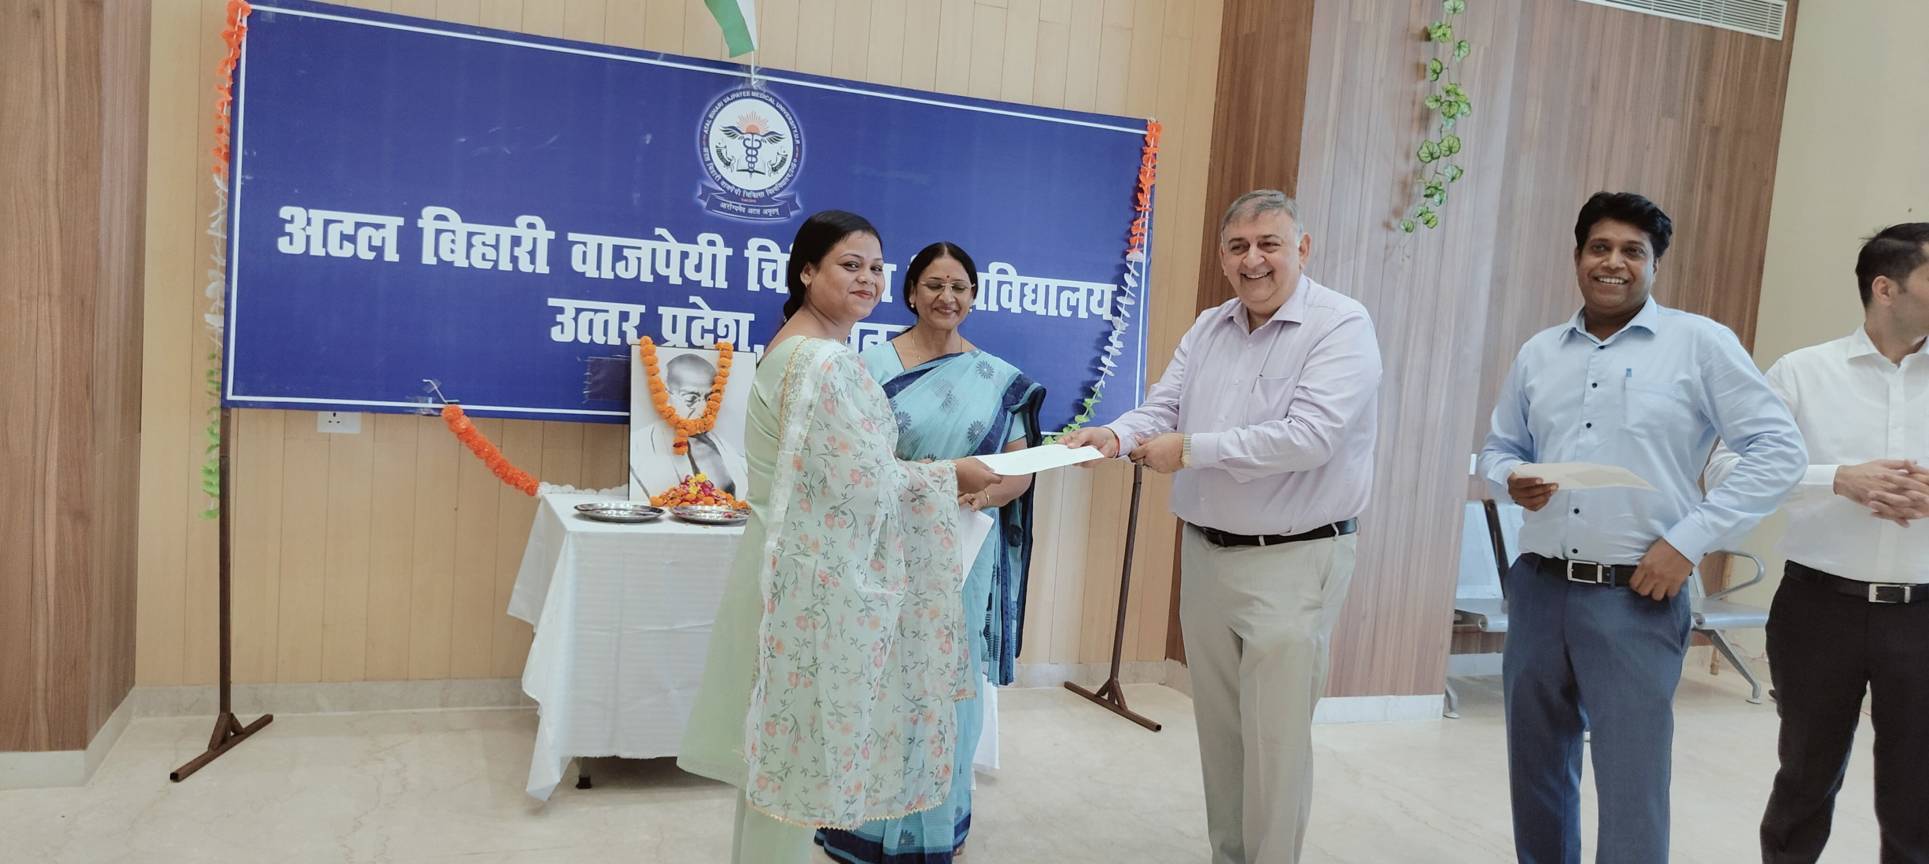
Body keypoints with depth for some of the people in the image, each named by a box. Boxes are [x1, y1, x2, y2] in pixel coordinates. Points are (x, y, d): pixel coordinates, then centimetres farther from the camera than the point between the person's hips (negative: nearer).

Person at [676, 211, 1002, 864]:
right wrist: (950, 477, -7)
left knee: (778, 743, 19)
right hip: (819, 574, -10)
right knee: (800, 746, 2)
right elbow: (862, 479, -21)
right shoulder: (827, 361, -19)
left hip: (799, 561, 10)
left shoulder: (794, 346, 14)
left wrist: (927, 477, 13)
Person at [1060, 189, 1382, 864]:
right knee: (1219, 730, 17)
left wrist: (1192, 449, -21)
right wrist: (1115, 436, -18)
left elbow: (1309, 436, -23)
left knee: (1274, 740, -1)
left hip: (1293, 561, -6)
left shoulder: (1341, 326, -12)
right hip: (1204, 553, 7)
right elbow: (1162, 409, 4)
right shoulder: (1208, 329, 9)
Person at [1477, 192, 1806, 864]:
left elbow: (1778, 449, -5)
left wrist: (1689, 541, -12)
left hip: (1636, 597, -4)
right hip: (1538, 588, 5)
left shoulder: (1700, 343, -2)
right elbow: (1498, 448, 18)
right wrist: (1513, 479, -6)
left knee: (1631, 787, -1)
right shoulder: (1538, 353, 11)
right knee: (1534, 768, 16)